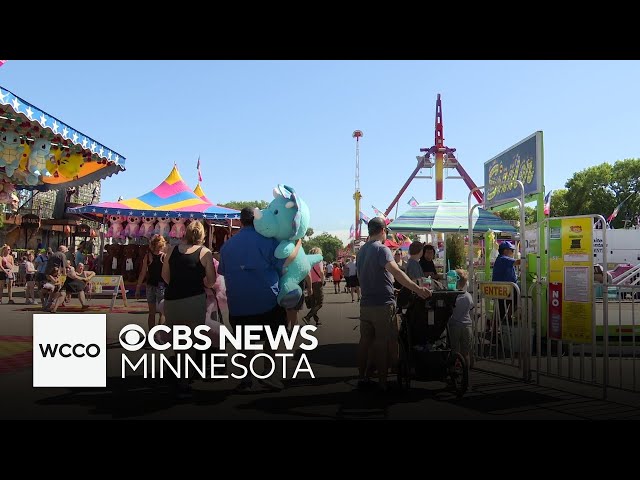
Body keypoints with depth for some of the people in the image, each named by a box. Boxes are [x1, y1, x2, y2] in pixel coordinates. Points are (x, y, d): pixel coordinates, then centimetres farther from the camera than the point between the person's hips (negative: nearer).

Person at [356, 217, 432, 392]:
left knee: (365, 340, 12)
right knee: (383, 343, -1)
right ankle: (383, 382, 4)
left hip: (365, 303, 8)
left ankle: (362, 378, 18)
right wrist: (418, 289, -34)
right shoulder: (381, 249, -13)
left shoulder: (362, 250, 13)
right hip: (382, 304, -7)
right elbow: (396, 272, -27)